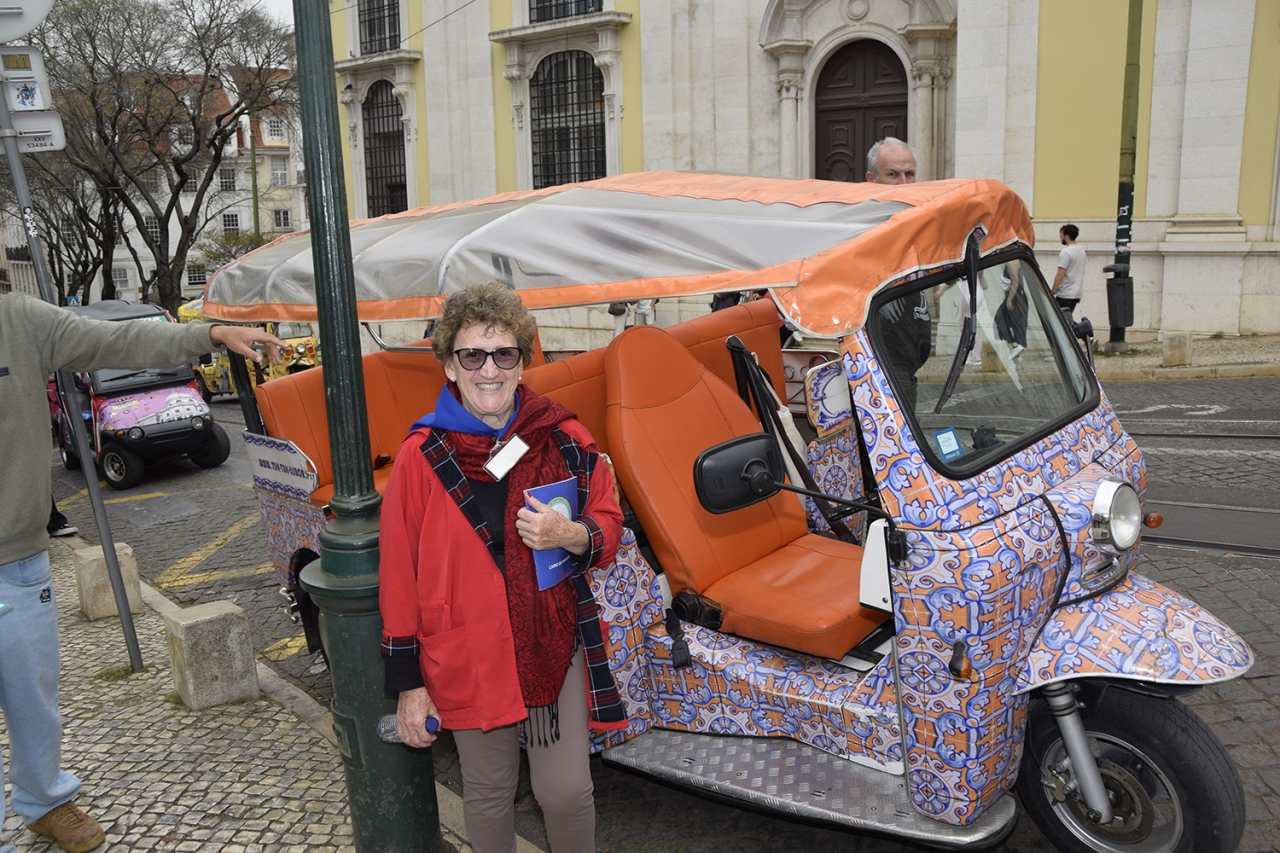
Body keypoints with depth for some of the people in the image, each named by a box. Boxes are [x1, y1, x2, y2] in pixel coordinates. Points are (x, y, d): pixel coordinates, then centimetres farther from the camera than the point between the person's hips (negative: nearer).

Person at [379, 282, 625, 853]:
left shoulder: (566, 439, -5)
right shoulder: (422, 457, -9)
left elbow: (607, 528, 5)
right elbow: (399, 576, -4)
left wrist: (571, 536, -19)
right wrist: (408, 682, -2)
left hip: (555, 644, 1)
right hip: (468, 657, -1)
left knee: (567, 792, 8)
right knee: (488, 793, 16)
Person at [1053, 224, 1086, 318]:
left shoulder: (1066, 252, -15)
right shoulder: (1081, 250, 14)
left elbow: (1060, 274, -20)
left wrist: (1052, 292, -16)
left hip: (1065, 295, -9)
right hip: (1077, 293, 9)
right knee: (1068, 318, 15)